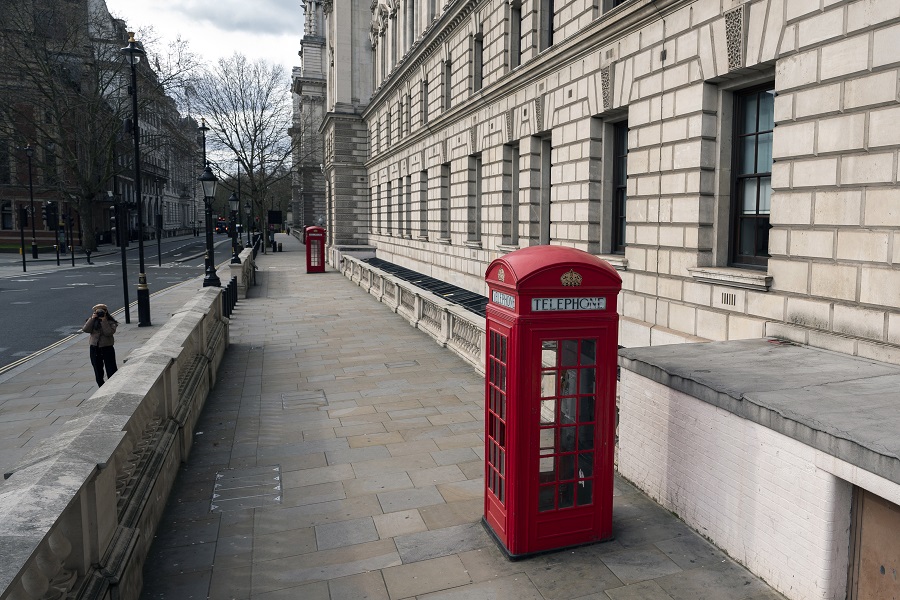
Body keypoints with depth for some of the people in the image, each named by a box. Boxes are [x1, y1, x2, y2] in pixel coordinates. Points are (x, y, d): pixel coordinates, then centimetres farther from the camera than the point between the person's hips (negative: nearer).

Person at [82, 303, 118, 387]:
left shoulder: (110, 322, -4)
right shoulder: (92, 321, 6)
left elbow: (109, 332, -21)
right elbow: (85, 329, -11)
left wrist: (104, 321, -21)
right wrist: (92, 319, -14)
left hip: (107, 348, -4)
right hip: (94, 349, 4)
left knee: (111, 371, -3)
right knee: (98, 372, 13)